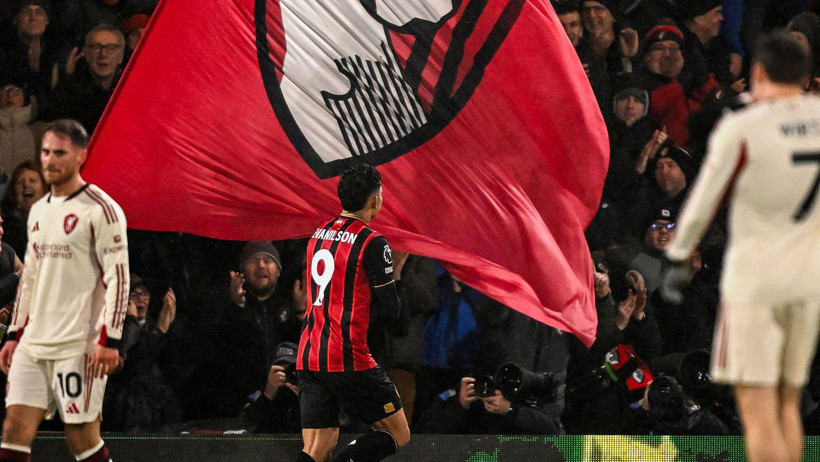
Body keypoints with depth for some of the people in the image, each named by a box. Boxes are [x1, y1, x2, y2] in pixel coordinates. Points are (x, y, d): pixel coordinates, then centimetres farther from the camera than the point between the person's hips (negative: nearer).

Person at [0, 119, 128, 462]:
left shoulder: (100, 209, -7)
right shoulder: (39, 211, 17)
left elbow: (118, 277, -11)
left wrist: (109, 340, -18)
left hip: (79, 345, -7)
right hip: (32, 343, 7)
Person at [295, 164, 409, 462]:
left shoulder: (318, 236, 15)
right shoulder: (372, 243, -9)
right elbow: (389, 311, -7)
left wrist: (389, 270, 23)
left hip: (309, 357, 7)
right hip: (349, 359, -7)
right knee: (397, 434, 6)